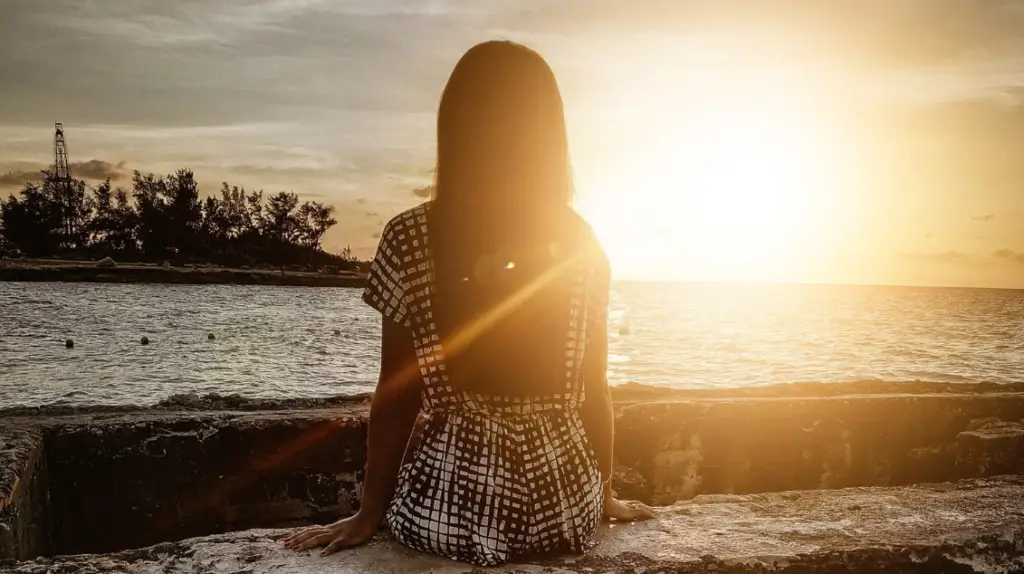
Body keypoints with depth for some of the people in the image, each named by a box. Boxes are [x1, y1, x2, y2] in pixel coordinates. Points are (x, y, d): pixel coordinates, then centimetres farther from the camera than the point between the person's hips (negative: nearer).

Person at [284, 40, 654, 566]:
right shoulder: (581, 242, -5)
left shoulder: (412, 239, -12)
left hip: (447, 506, -2)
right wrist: (604, 494, 15)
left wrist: (370, 512, 4)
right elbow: (594, 390, 0)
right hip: (565, 506, 3)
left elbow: (396, 394, -8)